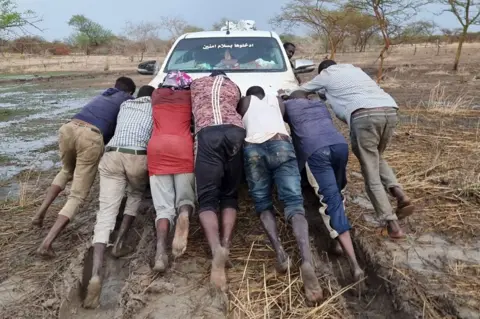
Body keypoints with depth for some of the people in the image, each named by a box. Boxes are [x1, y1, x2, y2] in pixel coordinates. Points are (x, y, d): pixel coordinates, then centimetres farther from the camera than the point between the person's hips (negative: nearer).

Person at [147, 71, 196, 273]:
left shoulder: (156, 94, 24)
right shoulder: (189, 96, 20)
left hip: (157, 149, 1)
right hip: (182, 148, -1)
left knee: (164, 207, 0)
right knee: (185, 199, 9)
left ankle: (161, 251, -23)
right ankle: (183, 215, -27)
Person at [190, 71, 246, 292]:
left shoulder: (196, 83, 31)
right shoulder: (234, 86, 34)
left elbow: (192, 110, 38)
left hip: (208, 133, -2)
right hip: (235, 132, 2)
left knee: (207, 198, -3)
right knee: (230, 195, 11)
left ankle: (216, 249, -27)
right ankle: (225, 245, -9)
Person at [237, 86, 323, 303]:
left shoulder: (244, 102, 31)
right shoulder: (277, 101, 34)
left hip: (253, 148, 0)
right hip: (281, 145, 0)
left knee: (263, 203, 8)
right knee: (294, 203, -11)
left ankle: (278, 249, -17)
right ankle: (307, 259, -33)